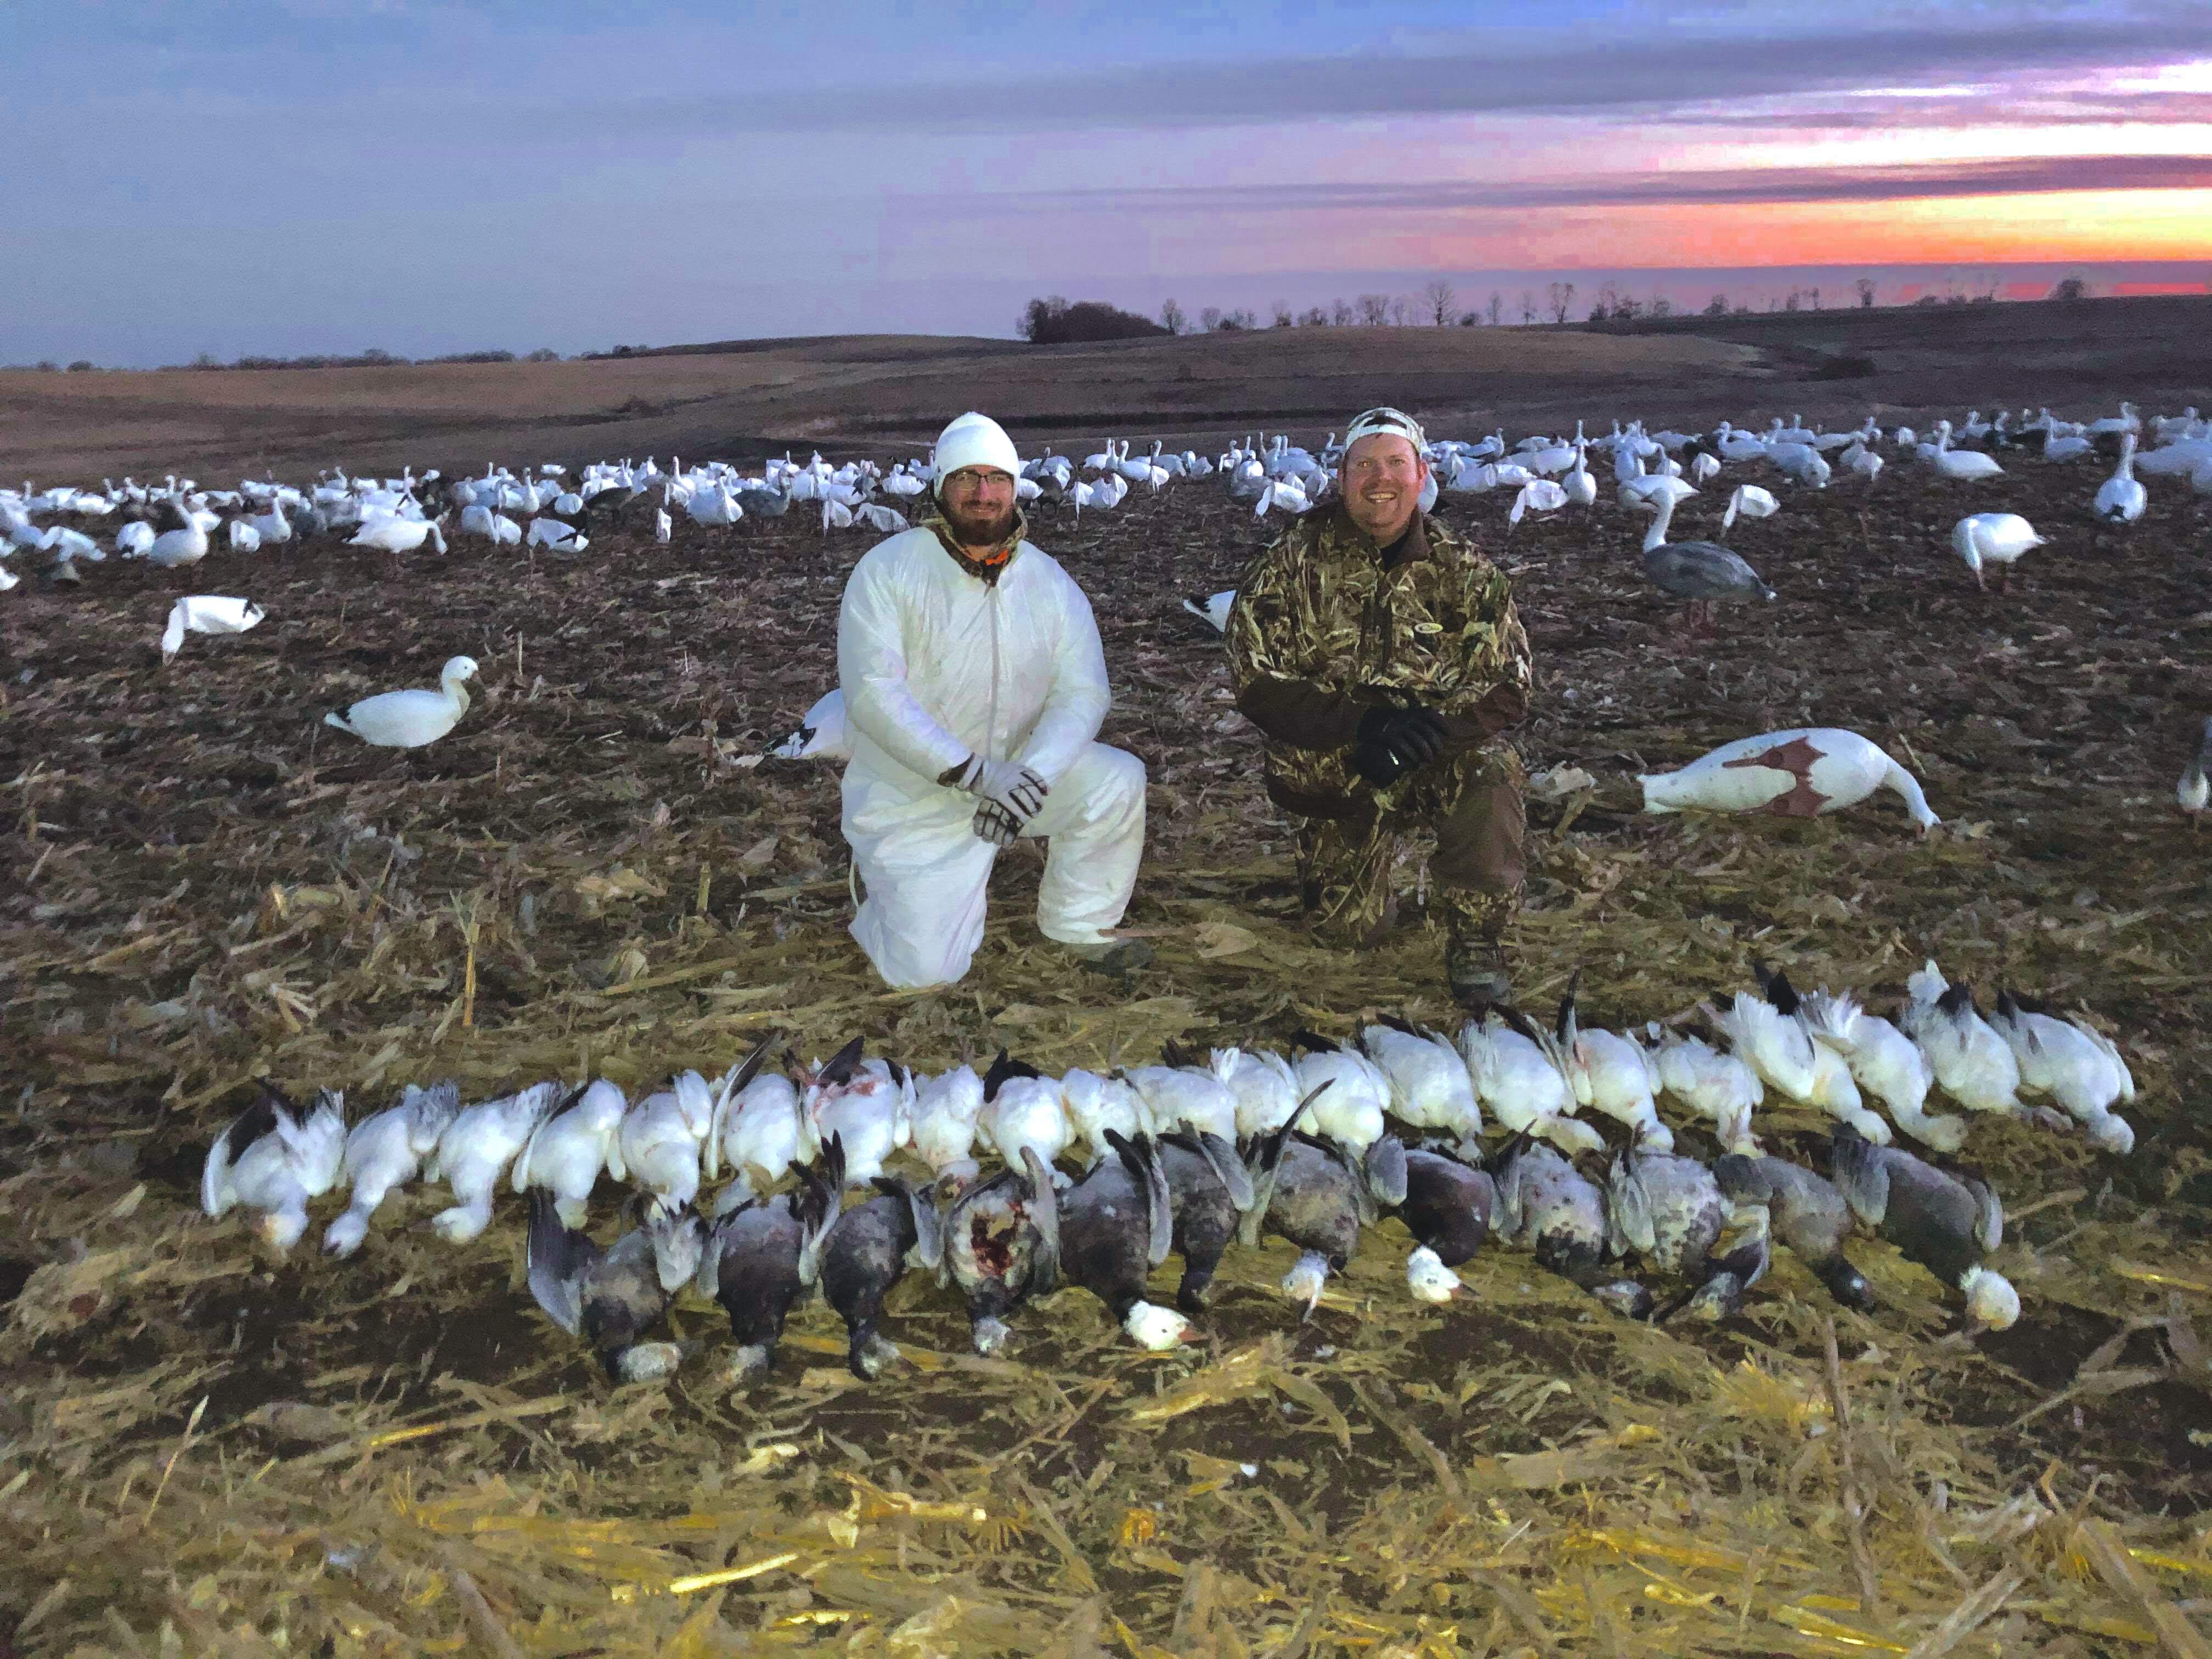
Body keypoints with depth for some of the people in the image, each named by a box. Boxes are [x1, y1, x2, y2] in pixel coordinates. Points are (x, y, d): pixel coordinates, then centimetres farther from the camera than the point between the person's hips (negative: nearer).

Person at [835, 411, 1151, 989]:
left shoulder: (1050, 584, -2)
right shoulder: (887, 570, -13)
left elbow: (1082, 692, -8)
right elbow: (871, 693, -22)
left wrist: (1030, 775, -28)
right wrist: (975, 773, -30)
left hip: (1015, 770, 4)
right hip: (912, 797, -3)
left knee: (1119, 780, -20)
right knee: (925, 971, -12)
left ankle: (1080, 927, 3)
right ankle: (885, 880, 22)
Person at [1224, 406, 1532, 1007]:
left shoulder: (1464, 569, -5)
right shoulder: (1293, 564, -9)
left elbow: (1508, 689, -9)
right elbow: (1258, 686, -14)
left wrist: (1432, 727, -29)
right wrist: (1361, 725, -29)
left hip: (1440, 754, 0)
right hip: (1335, 770, 1)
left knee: (1489, 770, -34)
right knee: (1347, 928, -2)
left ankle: (1476, 935, -13)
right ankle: (1366, 864, 36)